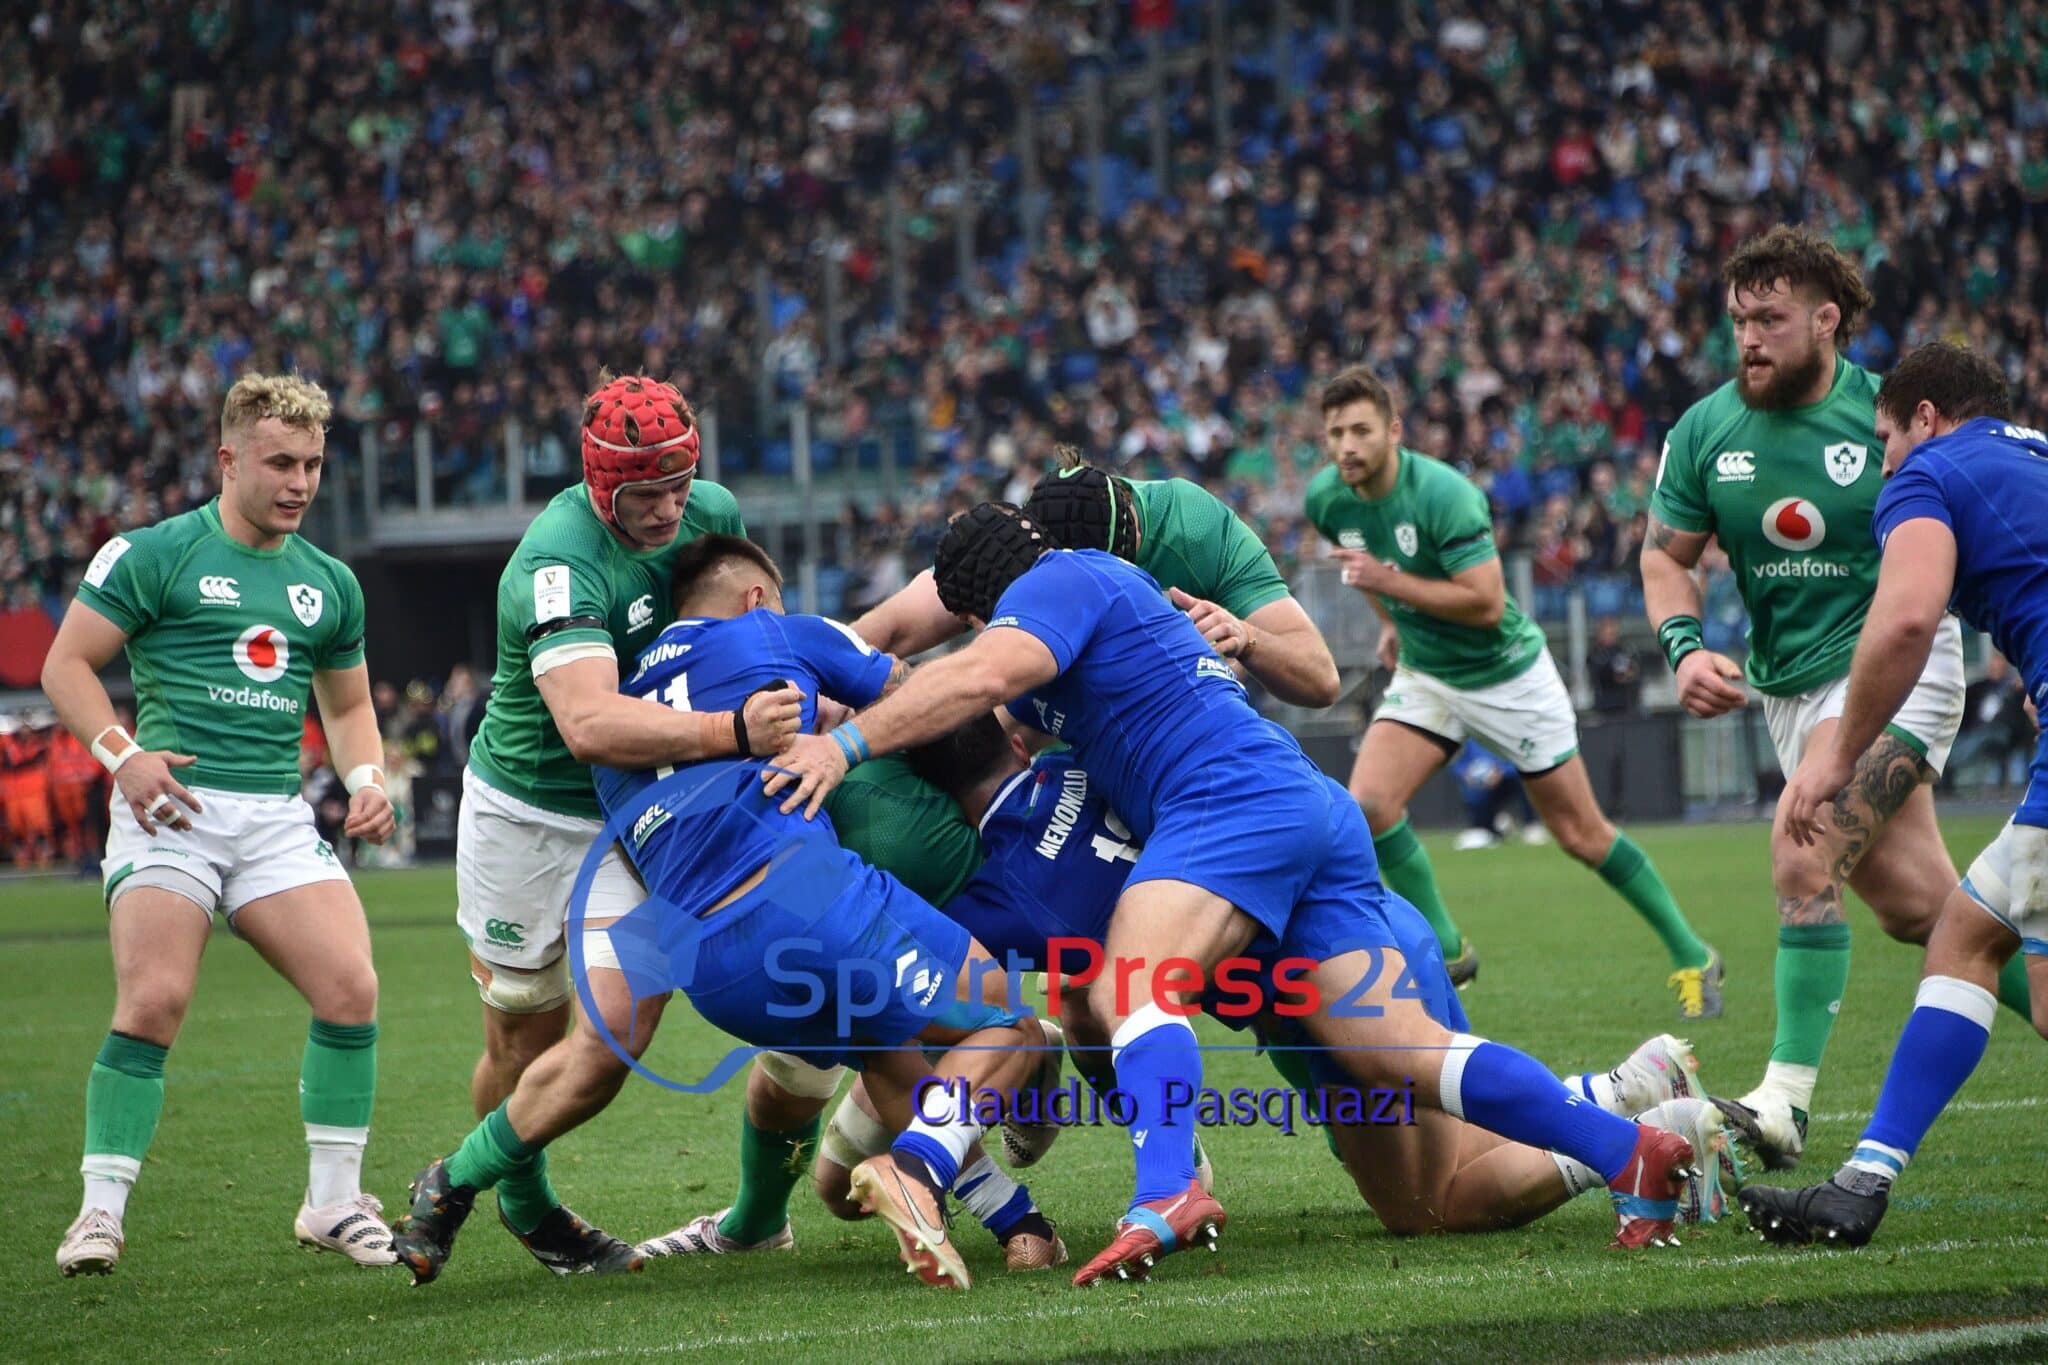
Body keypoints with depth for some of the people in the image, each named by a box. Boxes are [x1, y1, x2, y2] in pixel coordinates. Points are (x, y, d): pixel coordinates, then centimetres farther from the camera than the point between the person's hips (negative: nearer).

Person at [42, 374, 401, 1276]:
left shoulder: (329, 583, 16)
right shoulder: (153, 555, 0)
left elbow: (347, 702, 28)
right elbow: (66, 665, 0)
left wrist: (366, 778, 8)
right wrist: (123, 755, -15)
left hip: (278, 816, 5)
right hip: (171, 805, -4)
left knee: (351, 989, -11)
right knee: (153, 1000, -19)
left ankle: (333, 1201, 3)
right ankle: (101, 1208, -8)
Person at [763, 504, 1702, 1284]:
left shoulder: (1059, 579, 3)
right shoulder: (1113, 590, 33)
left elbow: (985, 674, -16)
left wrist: (847, 742, -17)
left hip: (1236, 804, -10)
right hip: (1317, 814, 10)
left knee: (1131, 987, -27)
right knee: (1407, 1050, 3)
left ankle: (1167, 1196, -51)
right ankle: (1632, 1153, -3)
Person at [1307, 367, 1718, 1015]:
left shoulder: (1442, 493, -28)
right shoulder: (1327, 499, -8)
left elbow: (1487, 603, -31)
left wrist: (1390, 582, -31)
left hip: (1506, 675, -5)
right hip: (1424, 676, 5)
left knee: (1582, 835, 1)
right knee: (1368, 803, -17)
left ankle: (1691, 956, 18)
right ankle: (1448, 953, -1)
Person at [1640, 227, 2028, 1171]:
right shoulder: (1705, 431, 1)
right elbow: (1665, 556, 9)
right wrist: (1686, 647, -9)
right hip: (1790, 686, 5)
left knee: (1805, 856, -22)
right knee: (1914, 904, 4)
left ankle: (1788, 1099, -19)